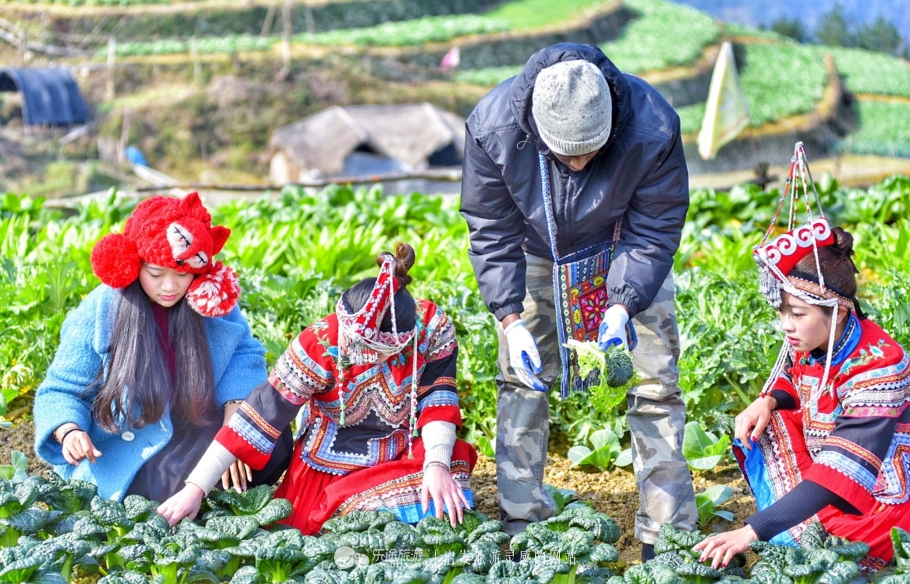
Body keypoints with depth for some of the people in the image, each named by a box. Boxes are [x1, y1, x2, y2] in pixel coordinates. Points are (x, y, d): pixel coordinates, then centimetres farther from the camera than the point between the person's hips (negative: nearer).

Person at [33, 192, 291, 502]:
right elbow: (60, 391, -9)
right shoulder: (99, 313, -15)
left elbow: (245, 352, -3)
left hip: (195, 436, 4)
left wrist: (234, 411, -22)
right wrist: (70, 431, -31)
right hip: (130, 461, -4)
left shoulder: (212, 297, -9)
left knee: (276, 441, -18)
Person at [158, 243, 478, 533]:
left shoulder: (433, 326, -20)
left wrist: (437, 465, -35)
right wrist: (196, 488, -27)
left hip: (403, 457, 2)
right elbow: (261, 414, -24)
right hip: (328, 468, -2)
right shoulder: (321, 343, -25)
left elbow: (438, 396, -18)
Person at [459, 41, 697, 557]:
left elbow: (654, 230, -21)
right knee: (520, 378, 0)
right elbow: (493, 233, -19)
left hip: (627, 252, -1)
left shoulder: (652, 128, -34)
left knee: (655, 378, -6)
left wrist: (622, 307, -33)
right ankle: (523, 523, 11)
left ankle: (668, 532, 2)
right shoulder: (493, 127, -31)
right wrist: (510, 318, -28)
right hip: (538, 254, 1)